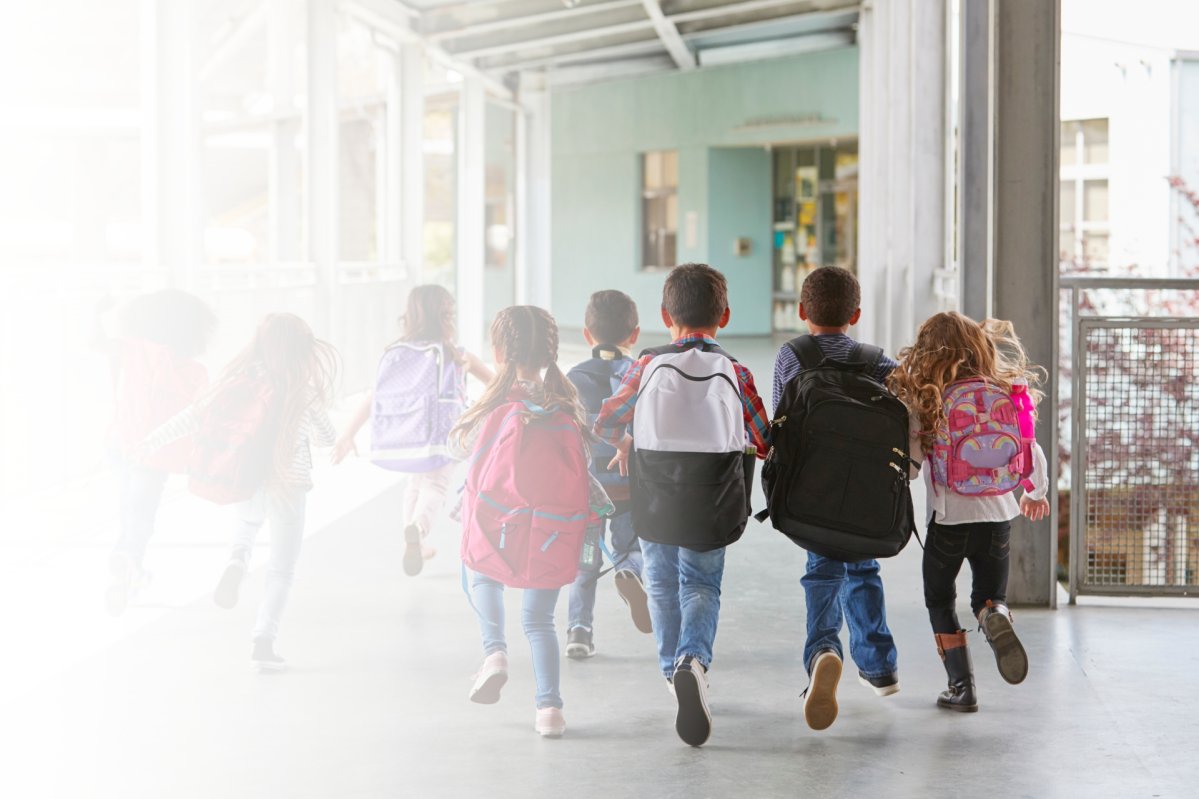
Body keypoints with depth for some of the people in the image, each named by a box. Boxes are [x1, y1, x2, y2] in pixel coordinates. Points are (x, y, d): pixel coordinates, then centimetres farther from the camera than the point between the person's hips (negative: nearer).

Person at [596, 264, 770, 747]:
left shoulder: (648, 366, -6)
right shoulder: (734, 373, -5)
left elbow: (605, 424, -4)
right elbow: (763, 443, 2)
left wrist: (626, 443, 17)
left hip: (654, 502, 0)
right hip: (712, 503, 0)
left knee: (662, 584, 20)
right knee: (702, 584, 12)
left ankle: (673, 669, 23)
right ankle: (694, 659, -15)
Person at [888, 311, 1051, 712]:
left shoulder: (923, 400, -10)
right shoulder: (1005, 394, 0)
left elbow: (910, 458, -14)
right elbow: (1032, 452, 8)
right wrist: (1036, 493, 27)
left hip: (949, 517, -2)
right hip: (999, 514, 3)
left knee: (940, 600, 18)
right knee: (990, 596, 18)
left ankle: (961, 686, 10)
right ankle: (995, 616, -20)